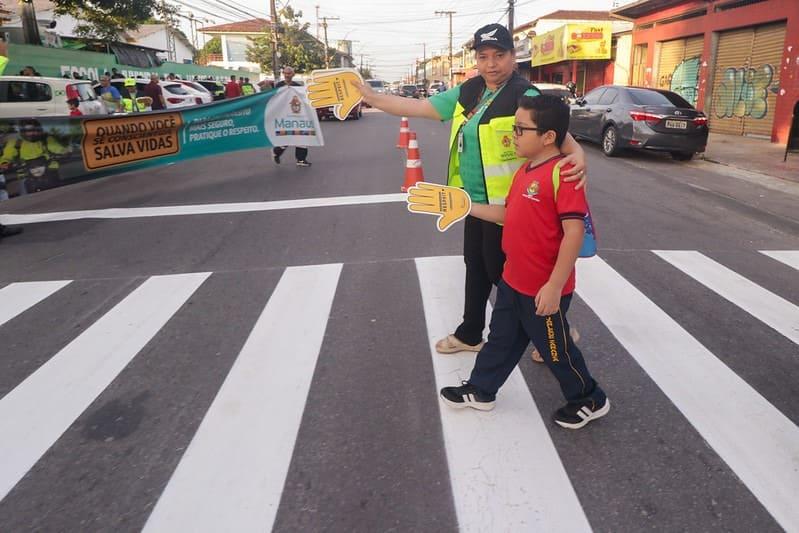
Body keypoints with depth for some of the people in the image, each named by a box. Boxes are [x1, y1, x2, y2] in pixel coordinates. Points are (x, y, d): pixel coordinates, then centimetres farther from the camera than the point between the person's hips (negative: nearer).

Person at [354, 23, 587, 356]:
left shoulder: (525, 96, -18)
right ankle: (469, 334, 40)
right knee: (476, 266, 20)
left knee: (501, 271, 4)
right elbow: (419, 107, 7)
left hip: (506, 204, -8)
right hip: (476, 200, 8)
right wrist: (371, 98, 3)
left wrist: (576, 153, -54)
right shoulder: (467, 93, 4)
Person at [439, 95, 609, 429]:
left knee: (555, 348, 11)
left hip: (543, 290, -8)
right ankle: (480, 391, 40)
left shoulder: (563, 174, -23)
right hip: (513, 282, 8)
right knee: (501, 339, 22)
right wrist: (468, 207, 11)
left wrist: (554, 286, -26)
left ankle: (590, 400, 34)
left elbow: (574, 232, -26)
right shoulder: (525, 171, 6)